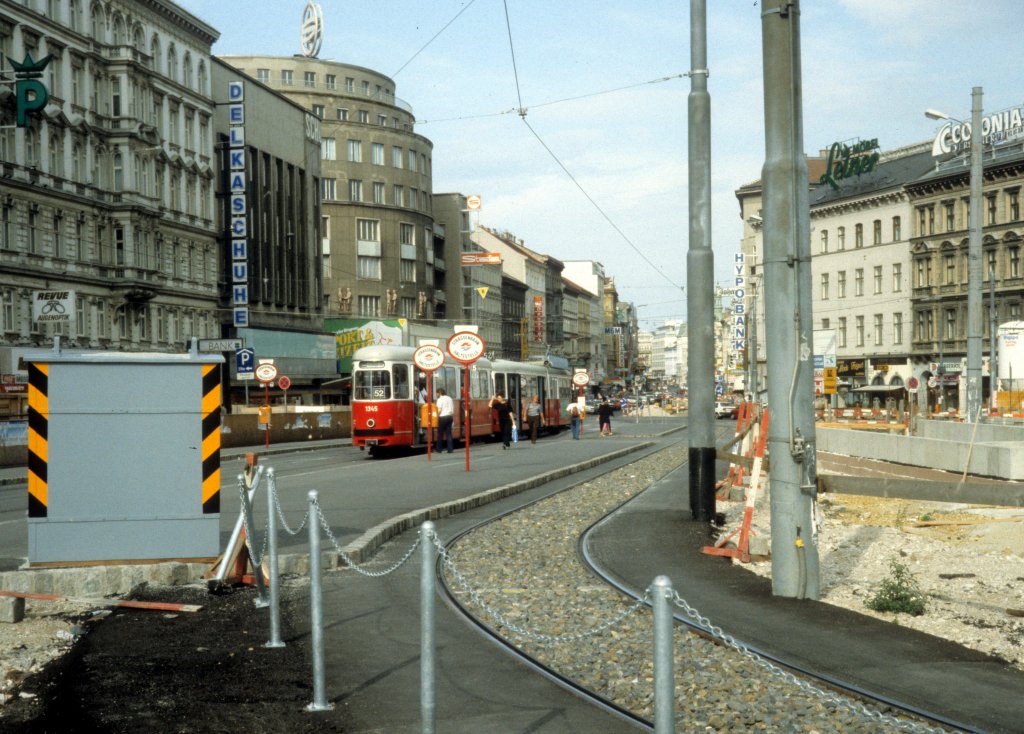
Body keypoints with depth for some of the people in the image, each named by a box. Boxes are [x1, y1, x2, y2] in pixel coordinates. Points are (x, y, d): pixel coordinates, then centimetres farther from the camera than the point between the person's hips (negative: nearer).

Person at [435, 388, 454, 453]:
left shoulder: (440, 399, -6)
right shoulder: (449, 399, 13)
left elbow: (439, 410, -15)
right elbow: (453, 409, 12)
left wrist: (437, 417, -6)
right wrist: (453, 418, 17)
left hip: (442, 417, -6)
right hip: (449, 417, 6)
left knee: (440, 434, 3)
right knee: (449, 434, 6)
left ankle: (439, 449, 6)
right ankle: (450, 449, 2)